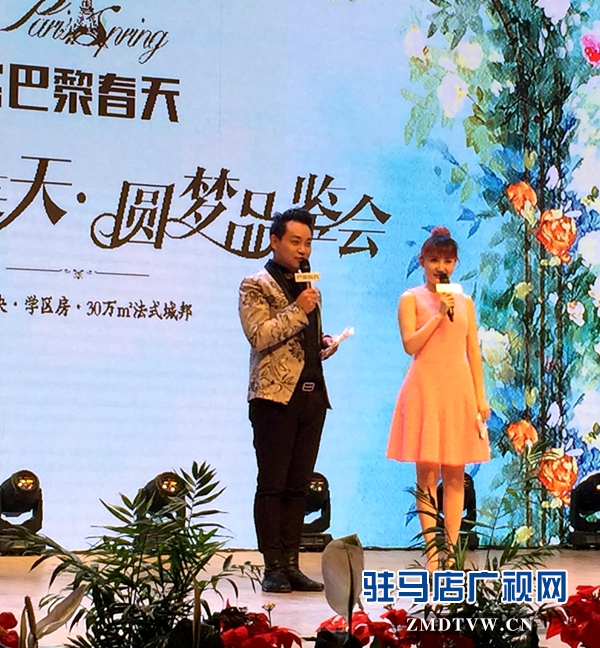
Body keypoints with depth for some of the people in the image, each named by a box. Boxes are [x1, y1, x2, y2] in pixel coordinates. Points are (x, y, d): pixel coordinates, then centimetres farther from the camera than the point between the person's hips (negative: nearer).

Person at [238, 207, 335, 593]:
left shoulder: (311, 286, 22)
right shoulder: (256, 286, -1)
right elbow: (259, 335, -14)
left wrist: (324, 343, 9)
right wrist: (298, 311, -16)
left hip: (312, 395, 7)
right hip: (276, 395, -7)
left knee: (299, 486, 7)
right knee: (272, 485, -3)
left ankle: (291, 564, 11)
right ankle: (273, 567, 0)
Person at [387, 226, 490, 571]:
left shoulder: (465, 302, 13)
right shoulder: (411, 299, 4)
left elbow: (474, 352, 11)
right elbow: (410, 344, -9)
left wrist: (481, 396, 5)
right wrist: (439, 315, -14)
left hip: (459, 389, 3)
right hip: (425, 389, -3)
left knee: (455, 476, 4)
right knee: (427, 474, -4)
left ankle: (451, 552, 8)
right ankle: (432, 553, -2)